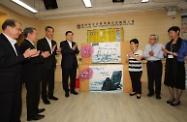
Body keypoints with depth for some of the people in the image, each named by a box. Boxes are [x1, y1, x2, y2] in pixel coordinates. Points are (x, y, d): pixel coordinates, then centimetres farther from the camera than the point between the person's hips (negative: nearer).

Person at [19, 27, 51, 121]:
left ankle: (35, 109, 41)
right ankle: (32, 115, 23)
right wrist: (42, 56, -19)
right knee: (32, 94, 5)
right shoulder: (25, 44, -19)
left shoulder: (29, 44, 13)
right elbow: (30, 60, -29)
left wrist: (41, 55, 3)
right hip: (30, 75, -10)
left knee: (35, 93, 22)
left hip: (33, 74, 10)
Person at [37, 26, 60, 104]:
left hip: (52, 65, 6)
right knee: (44, 82, 7)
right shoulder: (40, 41, -10)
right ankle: (44, 97, 23)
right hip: (44, 65, -6)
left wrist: (57, 51, -8)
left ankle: (51, 95, 32)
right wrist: (50, 51, -30)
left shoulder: (54, 42, 10)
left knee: (52, 81, 15)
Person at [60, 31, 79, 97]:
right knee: (65, 78, 5)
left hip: (73, 64, 5)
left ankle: (72, 90, 27)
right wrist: (72, 49, -18)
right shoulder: (62, 43, -2)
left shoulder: (74, 43, 13)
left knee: (73, 78, 12)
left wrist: (74, 49, -18)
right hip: (66, 64, -4)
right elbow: (63, 51, -19)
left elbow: (77, 52, 2)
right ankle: (66, 91, 19)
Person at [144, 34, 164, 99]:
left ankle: (158, 93, 15)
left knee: (158, 79, 2)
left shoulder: (160, 46, -4)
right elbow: (144, 55, 0)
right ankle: (151, 91, 24)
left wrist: (154, 54, -18)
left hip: (157, 63, -4)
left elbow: (161, 56, -14)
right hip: (149, 63, 4)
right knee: (150, 78, 11)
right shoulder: (147, 46, 9)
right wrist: (149, 54, -18)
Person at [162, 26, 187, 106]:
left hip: (178, 64, -5)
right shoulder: (168, 44, 10)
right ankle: (172, 97, 28)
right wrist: (165, 52, -8)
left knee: (178, 82, 5)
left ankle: (177, 99, 21)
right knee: (169, 81, 11)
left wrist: (170, 52, -15)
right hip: (169, 64, 6)